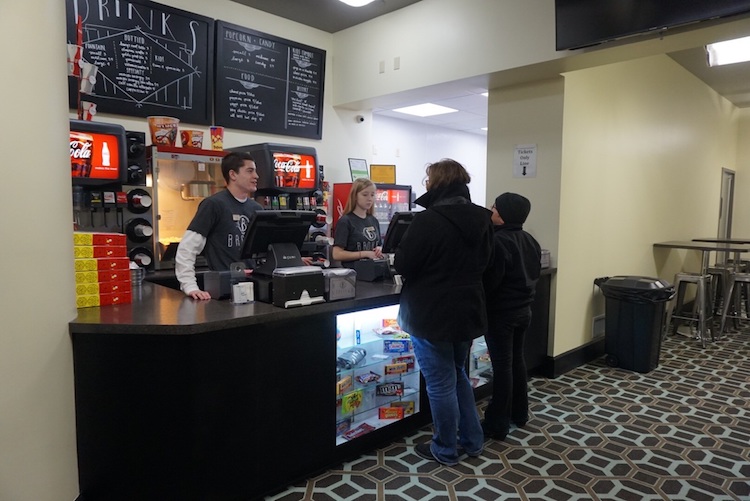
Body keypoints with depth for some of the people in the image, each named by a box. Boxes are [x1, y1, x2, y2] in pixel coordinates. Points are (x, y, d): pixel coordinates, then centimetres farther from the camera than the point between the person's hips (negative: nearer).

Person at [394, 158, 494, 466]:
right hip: (467, 311, 8)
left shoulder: (428, 220, -20)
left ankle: (445, 450, 22)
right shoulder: (481, 219, 4)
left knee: (440, 384, 6)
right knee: (458, 375, 23)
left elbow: (403, 265, -15)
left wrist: (399, 251, 5)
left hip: (431, 315, -7)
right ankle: (471, 440, 32)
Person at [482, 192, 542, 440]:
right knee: (517, 359, 18)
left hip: (501, 313, -8)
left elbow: (489, 281, -22)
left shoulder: (498, 241, -21)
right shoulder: (530, 241, 7)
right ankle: (519, 413, 31)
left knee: (502, 365, -2)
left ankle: (497, 424, 7)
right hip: (523, 309, 9)